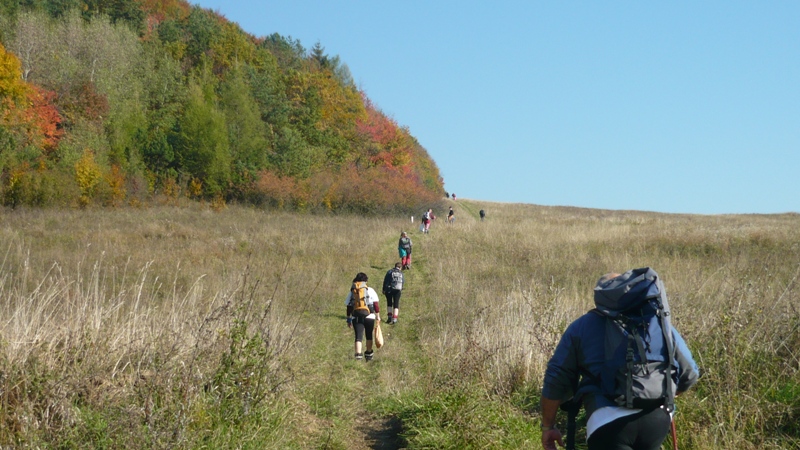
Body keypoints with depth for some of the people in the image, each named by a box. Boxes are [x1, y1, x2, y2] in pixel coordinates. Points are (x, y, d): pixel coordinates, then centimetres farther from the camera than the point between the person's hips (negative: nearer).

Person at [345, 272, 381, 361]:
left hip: (356, 318, 1)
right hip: (369, 317, -1)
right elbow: (376, 304, -3)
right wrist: (378, 316, 4)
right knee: (369, 335, 16)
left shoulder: (352, 292, 7)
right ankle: (368, 354, 28)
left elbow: (349, 307, 8)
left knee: (358, 337, 0)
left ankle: (358, 355, -15)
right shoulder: (370, 290, 1)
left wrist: (349, 320, 14)